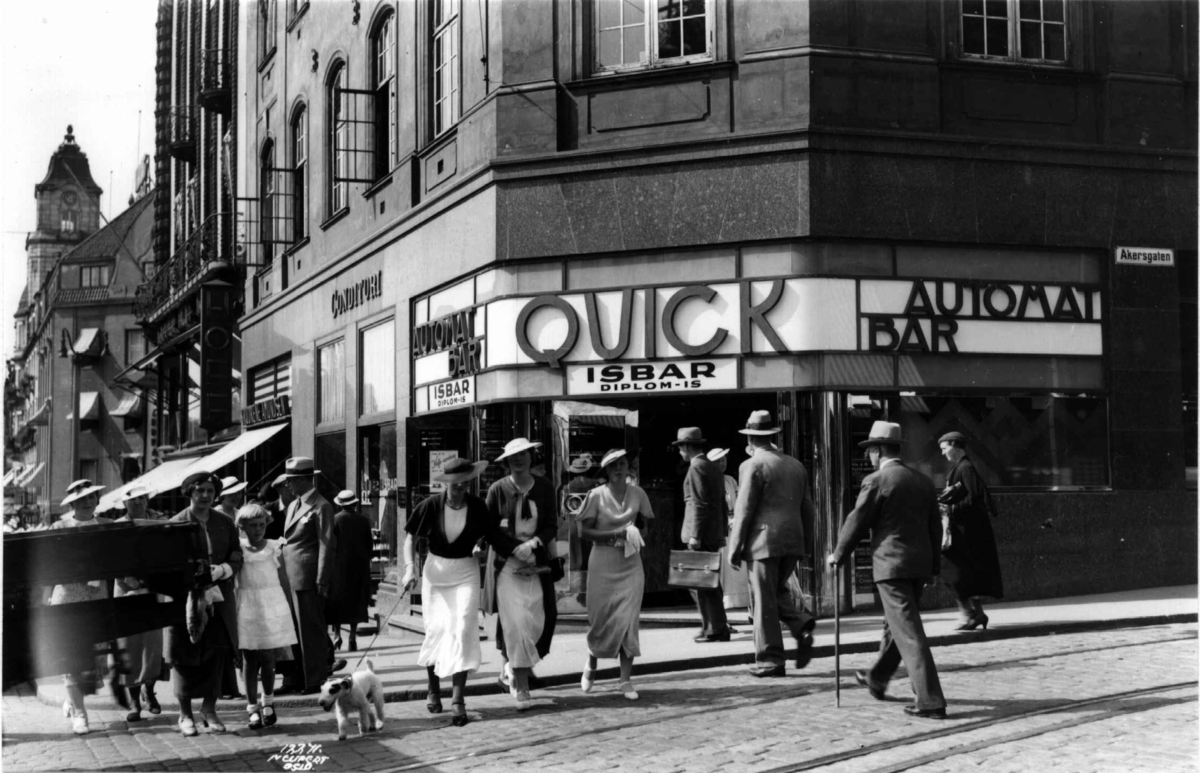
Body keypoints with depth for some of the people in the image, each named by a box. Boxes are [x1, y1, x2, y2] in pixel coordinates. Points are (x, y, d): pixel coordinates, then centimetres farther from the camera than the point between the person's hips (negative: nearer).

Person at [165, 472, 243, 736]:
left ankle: (209, 709, 19)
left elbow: (237, 558, 7)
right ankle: (185, 714, 16)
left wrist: (221, 570, -13)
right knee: (185, 657, 3)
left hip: (219, 599, 3)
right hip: (186, 598, -3)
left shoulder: (225, 523, 9)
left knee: (217, 654, 4)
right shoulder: (176, 524, -3)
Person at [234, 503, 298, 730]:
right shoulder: (238, 549, 0)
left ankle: (268, 702, 22)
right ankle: (252, 707, 10)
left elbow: (284, 580, 8)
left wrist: (289, 608, 9)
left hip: (273, 608, 1)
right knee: (250, 659, 2)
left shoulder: (274, 548, 4)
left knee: (269, 658, 3)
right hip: (248, 610, -1)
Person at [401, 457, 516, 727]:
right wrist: (410, 567, -15)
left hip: (466, 572, 0)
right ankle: (433, 690, 28)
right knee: (436, 629, 3)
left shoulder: (477, 507, -9)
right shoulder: (431, 505, -12)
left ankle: (458, 699, -9)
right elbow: (410, 537, -2)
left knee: (463, 629, -11)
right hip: (436, 570, 0)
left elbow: (488, 535, 3)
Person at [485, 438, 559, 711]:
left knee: (543, 618, -2)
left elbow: (552, 526, 4)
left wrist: (532, 544, -13)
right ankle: (521, 688, -5)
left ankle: (510, 667, 24)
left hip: (537, 562, 3)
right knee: (515, 622, -10)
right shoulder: (498, 489, -1)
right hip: (507, 564, -3)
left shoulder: (544, 488, 6)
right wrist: (511, 550, -9)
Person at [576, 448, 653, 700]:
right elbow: (583, 531, -8)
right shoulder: (597, 495, -5)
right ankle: (591, 663, 33)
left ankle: (626, 679, 0)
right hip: (603, 564, -2)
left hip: (630, 564, 2)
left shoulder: (637, 494, 2)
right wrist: (616, 534, -17)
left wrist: (635, 535, -5)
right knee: (600, 619, 5)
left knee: (628, 620, -5)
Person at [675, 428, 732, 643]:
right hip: (714, 534, 9)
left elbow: (700, 503, -17)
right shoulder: (713, 467, 19)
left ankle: (716, 630, -5)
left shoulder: (697, 466, -10)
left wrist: (695, 535, -19)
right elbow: (722, 504, 21)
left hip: (701, 535, -9)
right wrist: (722, 534, 23)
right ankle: (711, 625, 15)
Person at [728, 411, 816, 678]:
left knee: (765, 601, 1)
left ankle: (770, 660, 4)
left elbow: (744, 511, -10)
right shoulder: (796, 466, 13)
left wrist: (734, 548, -5)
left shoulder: (752, 466, -7)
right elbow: (808, 511, 15)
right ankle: (802, 624, -3)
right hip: (792, 542, 6)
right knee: (778, 590, 22)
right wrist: (804, 545, 22)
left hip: (764, 541, -6)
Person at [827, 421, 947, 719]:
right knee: (895, 623, 23)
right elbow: (935, 527, 14)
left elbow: (856, 524, -6)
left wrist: (838, 556, 7)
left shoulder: (876, 481, -10)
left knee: (908, 631, -7)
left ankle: (931, 700, -11)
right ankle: (877, 680, 41)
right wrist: (932, 565, 21)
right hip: (919, 565, 8)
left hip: (891, 564, -8)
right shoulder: (923, 481, 10)